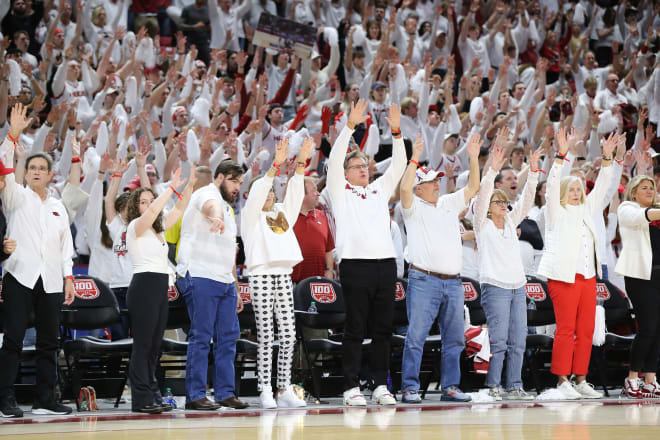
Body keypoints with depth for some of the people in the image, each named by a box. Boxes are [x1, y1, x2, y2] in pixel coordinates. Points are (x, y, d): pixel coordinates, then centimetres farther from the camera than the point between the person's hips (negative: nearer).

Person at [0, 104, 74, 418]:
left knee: (48, 342, 5)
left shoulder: (58, 208, 19)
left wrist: (68, 277, 10)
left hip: (50, 282, 4)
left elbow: (66, 245, 20)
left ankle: (45, 400, 10)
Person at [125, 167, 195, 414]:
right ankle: (141, 399, -11)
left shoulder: (159, 228, 19)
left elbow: (178, 209, 21)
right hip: (143, 285, -8)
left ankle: (153, 396, 9)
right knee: (143, 344, -9)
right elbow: (153, 211, -21)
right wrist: (172, 188, -17)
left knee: (154, 345, 7)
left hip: (160, 288, 8)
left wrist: (189, 186, 9)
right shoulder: (136, 227, -4)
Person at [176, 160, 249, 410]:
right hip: (200, 278, -9)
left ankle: (225, 393, 10)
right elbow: (211, 206, -31)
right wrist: (217, 217, -55)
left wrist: (235, 289, 26)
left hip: (225, 281, 9)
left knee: (228, 337, 6)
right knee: (201, 337, -9)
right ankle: (195, 395, -8)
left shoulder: (228, 210, 25)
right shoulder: (207, 194, -3)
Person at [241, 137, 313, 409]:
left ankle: (284, 389, 4)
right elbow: (257, 193, -9)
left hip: (284, 275, 5)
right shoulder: (251, 215, 6)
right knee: (265, 336, -7)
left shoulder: (283, 213, 21)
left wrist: (301, 163, 0)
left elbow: (295, 193, 12)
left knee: (288, 335, 0)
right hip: (261, 274, -5)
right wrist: (276, 164, -18)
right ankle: (265, 392, -6)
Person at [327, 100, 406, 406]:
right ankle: (352, 387, -1)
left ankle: (381, 386, 10)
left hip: (385, 263, 5)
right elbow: (334, 160, -5)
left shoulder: (380, 190, 20)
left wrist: (396, 132, 1)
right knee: (355, 329, -3)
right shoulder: (340, 192, 8)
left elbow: (398, 166, 13)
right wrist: (350, 125, -12)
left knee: (383, 329, 5)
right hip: (355, 264, -4)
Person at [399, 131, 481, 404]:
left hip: (452, 282, 6)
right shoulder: (413, 207, 2)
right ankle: (410, 387, -7)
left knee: (454, 338, 7)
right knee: (416, 335, -8)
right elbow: (404, 189, -17)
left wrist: (474, 158, 9)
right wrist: (414, 159, -20)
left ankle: (450, 386, 13)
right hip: (424, 280, -6)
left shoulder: (449, 204, 19)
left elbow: (473, 188, 18)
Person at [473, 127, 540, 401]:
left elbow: (526, 201, 10)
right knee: (498, 341, -9)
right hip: (495, 286, -6)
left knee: (518, 341, 3)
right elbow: (482, 195, -14)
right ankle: (494, 386, -4)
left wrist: (533, 171, -1)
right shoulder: (483, 224, 0)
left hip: (518, 286, 6)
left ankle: (514, 386, 6)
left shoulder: (511, 222, 16)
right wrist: (493, 168, -25)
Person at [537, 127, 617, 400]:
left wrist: (607, 158, 10)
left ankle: (581, 380, 9)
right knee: (566, 329, -9)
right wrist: (562, 155, -18)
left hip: (587, 276, 6)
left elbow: (601, 188, 20)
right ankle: (562, 381, -7)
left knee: (586, 330, 4)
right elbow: (552, 186, -9)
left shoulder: (586, 210, 19)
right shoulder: (557, 212, 3)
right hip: (563, 275, -6)